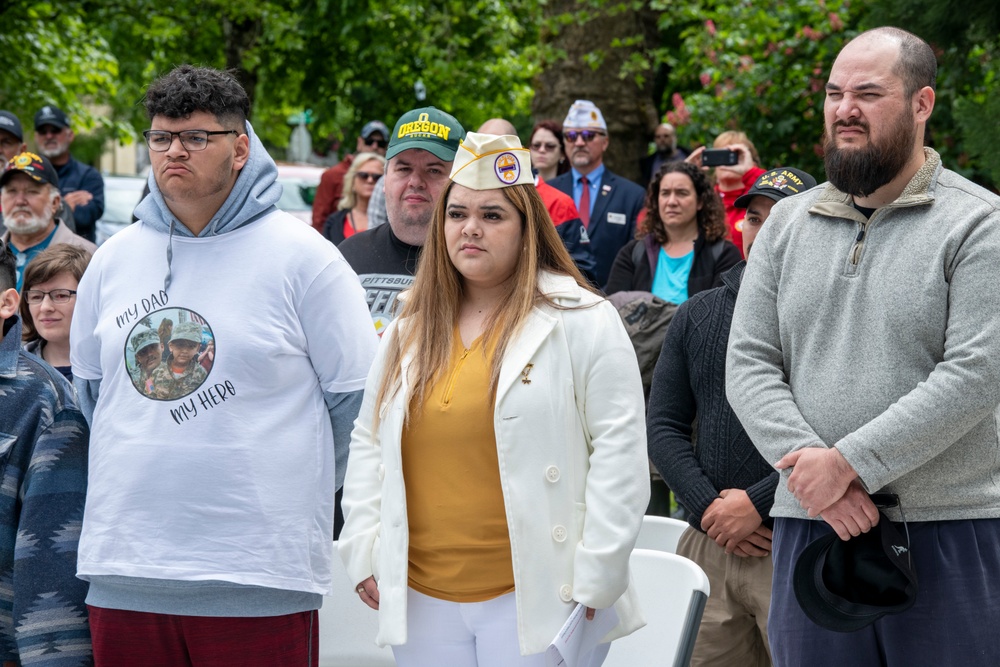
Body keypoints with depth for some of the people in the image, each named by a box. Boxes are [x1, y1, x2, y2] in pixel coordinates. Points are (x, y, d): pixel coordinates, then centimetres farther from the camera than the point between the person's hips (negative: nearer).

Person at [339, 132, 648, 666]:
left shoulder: (583, 322, -2)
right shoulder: (408, 332, 15)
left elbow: (618, 449, -6)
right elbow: (368, 443, 20)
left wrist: (595, 577, -10)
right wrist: (364, 552, 10)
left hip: (537, 601, -5)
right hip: (422, 601, 5)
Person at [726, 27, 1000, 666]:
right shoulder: (787, 223, 11)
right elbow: (749, 365, 5)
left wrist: (849, 462, -16)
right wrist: (808, 466, -12)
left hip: (949, 532, -4)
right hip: (808, 524, 4)